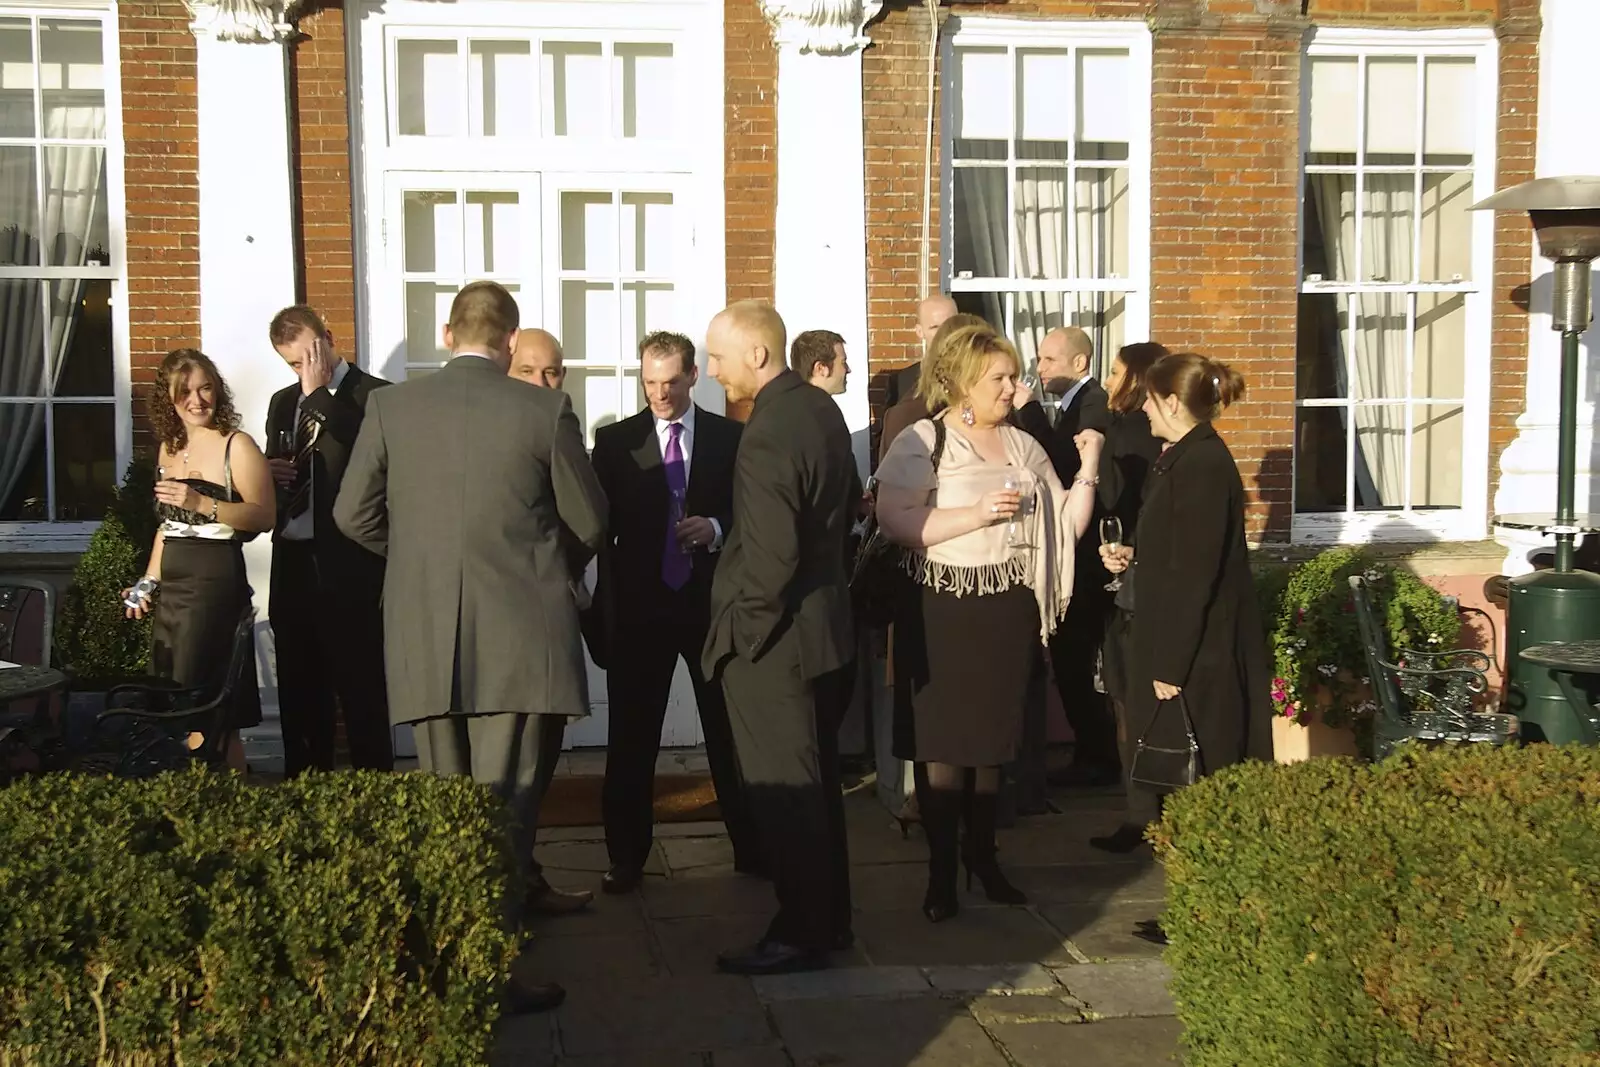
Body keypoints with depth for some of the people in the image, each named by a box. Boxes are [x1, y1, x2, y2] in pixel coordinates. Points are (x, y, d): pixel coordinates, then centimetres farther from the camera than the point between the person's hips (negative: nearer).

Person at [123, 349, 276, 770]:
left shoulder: (237, 446, -7)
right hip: (171, 586, 8)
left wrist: (201, 503, -24)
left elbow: (265, 516, -16)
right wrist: (149, 582, 17)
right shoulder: (169, 448, 14)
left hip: (216, 582, -7)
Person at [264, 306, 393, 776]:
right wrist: (270, 474, 2)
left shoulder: (374, 395, -4)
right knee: (299, 695, 13)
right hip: (293, 564, 7)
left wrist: (319, 395, -16)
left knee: (361, 693, -2)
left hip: (349, 566, -7)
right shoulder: (283, 402, 17)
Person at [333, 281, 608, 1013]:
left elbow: (353, 515, 7)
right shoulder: (545, 411, -6)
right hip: (521, 639, -3)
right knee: (506, 811, 3)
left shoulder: (390, 407, 1)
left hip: (423, 640, 3)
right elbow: (589, 523, 2)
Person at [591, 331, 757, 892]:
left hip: (712, 600, 0)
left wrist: (716, 528, -15)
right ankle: (626, 857, 17)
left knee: (729, 730, 9)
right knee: (631, 738, 6)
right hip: (640, 604, 0)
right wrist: (606, 602, -9)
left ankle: (751, 847, 22)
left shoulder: (732, 438, 3)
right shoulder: (615, 441, 4)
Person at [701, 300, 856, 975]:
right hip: (824, 621, 10)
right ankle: (830, 918, 31)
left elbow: (770, 557, -26)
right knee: (817, 780, 19)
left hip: (773, 639, -10)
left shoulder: (768, 435, -24)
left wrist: (743, 628, -14)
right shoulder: (821, 408, 6)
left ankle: (802, 935, 14)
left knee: (783, 791, 2)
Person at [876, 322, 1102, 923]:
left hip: (1010, 609, 4)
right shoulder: (920, 442, -5)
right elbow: (894, 520, -18)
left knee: (995, 738, 11)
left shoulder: (1024, 447, 11)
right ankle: (941, 872, 11)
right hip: (944, 609, -4)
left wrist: (1088, 469, -4)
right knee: (945, 740, 0)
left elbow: (1067, 526, 8)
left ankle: (983, 856, 26)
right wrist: (977, 514, -19)